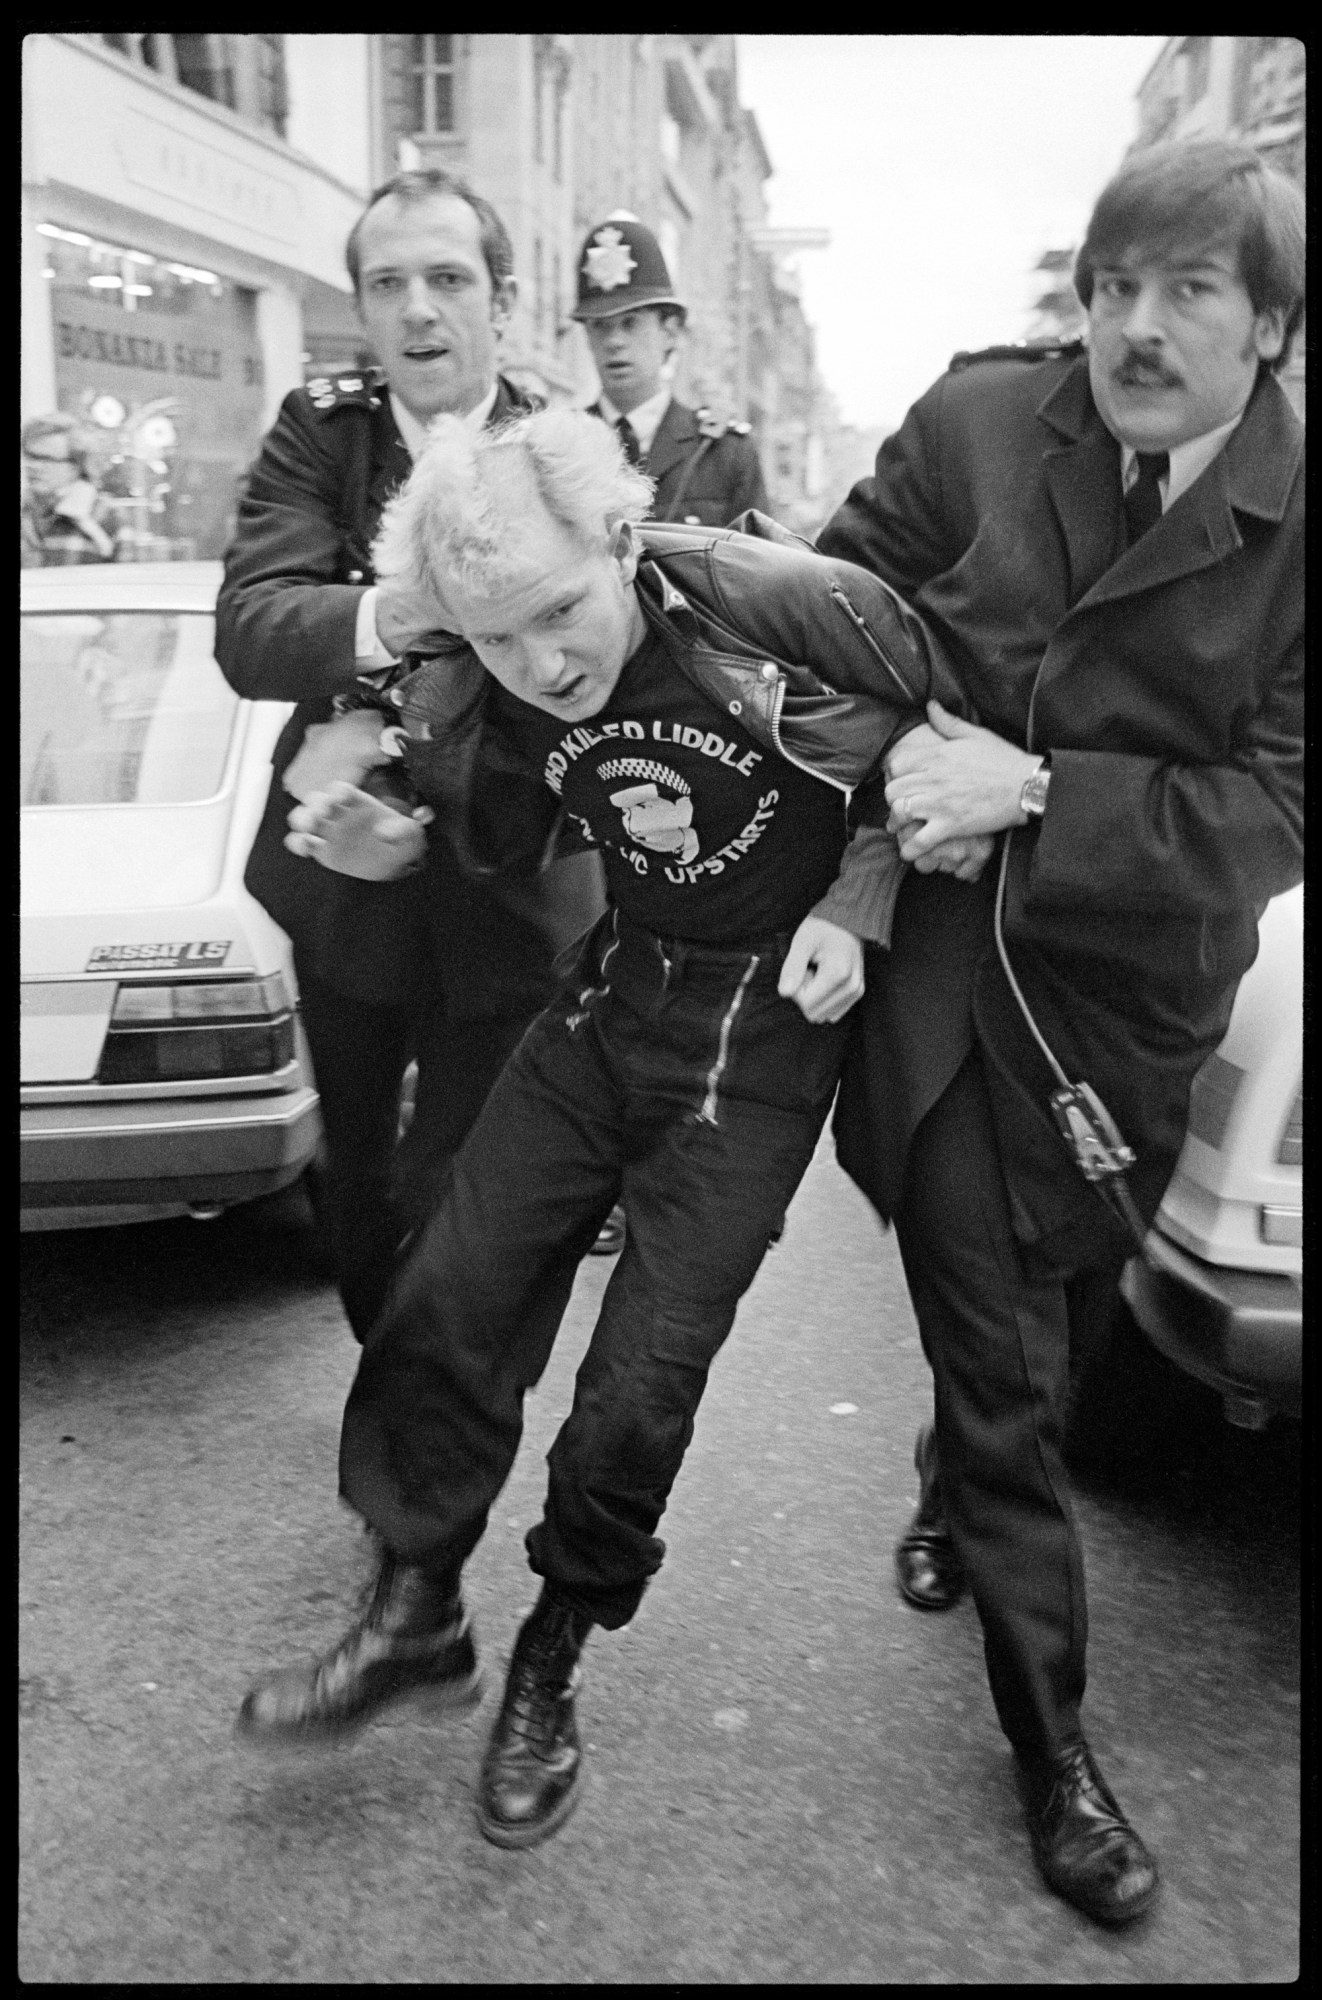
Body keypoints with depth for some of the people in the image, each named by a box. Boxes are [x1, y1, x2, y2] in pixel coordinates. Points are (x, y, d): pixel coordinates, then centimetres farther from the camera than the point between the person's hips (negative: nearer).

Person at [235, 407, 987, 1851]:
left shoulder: (794, 608, -22)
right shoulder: (484, 704, -8)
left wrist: (857, 904, -16)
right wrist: (384, 846, -8)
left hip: (765, 1029, -4)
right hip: (612, 990, 5)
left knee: (641, 1387, -1)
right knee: (445, 1304, 3)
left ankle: (550, 1670, 27)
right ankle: (415, 1614, 28)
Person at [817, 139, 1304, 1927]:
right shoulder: (976, 420, -4)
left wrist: (1030, 791, -23)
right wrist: (884, 787, -11)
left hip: (1120, 992, 0)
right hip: (934, 956, 0)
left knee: (1008, 1341, 20)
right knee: (1001, 1365, 4)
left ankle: (958, 1468, 57)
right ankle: (1051, 1744, 23)